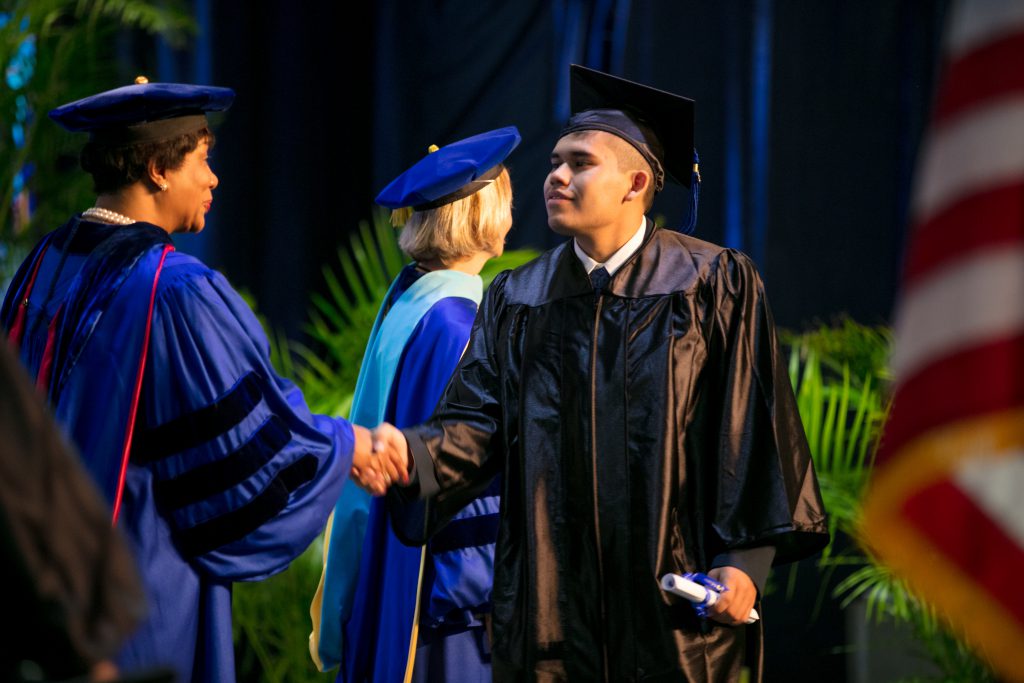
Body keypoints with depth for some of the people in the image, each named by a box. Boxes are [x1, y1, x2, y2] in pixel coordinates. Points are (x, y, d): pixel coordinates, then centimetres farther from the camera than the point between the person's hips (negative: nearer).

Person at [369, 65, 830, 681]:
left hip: (676, 596, -3)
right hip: (552, 601, 3)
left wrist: (746, 559, -10)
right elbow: (479, 422, 3)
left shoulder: (715, 285, 0)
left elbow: (752, 428, -3)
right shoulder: (516, 301, 11)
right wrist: (412, 451, -18)